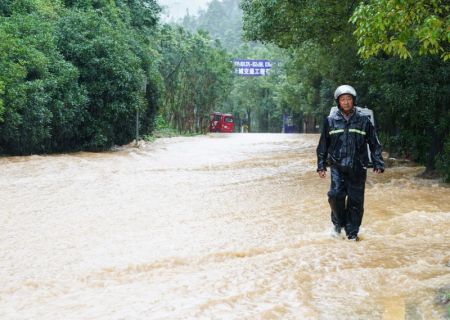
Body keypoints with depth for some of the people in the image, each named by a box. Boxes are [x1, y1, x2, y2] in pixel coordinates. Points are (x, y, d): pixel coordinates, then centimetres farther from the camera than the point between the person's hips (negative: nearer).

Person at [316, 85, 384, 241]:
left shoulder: (363, 120, 3)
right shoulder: (331, 121, 4)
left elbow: (374, 144, 7)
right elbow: (323, 145, 11)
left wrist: (378, 164, 1)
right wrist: (321, 165, 10)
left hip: (357, 168, 0)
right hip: (337, 166, 0)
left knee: (356, 200, 2)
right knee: (336, 194, -17)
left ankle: (352, 232, 16)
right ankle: (338, 222, 8)